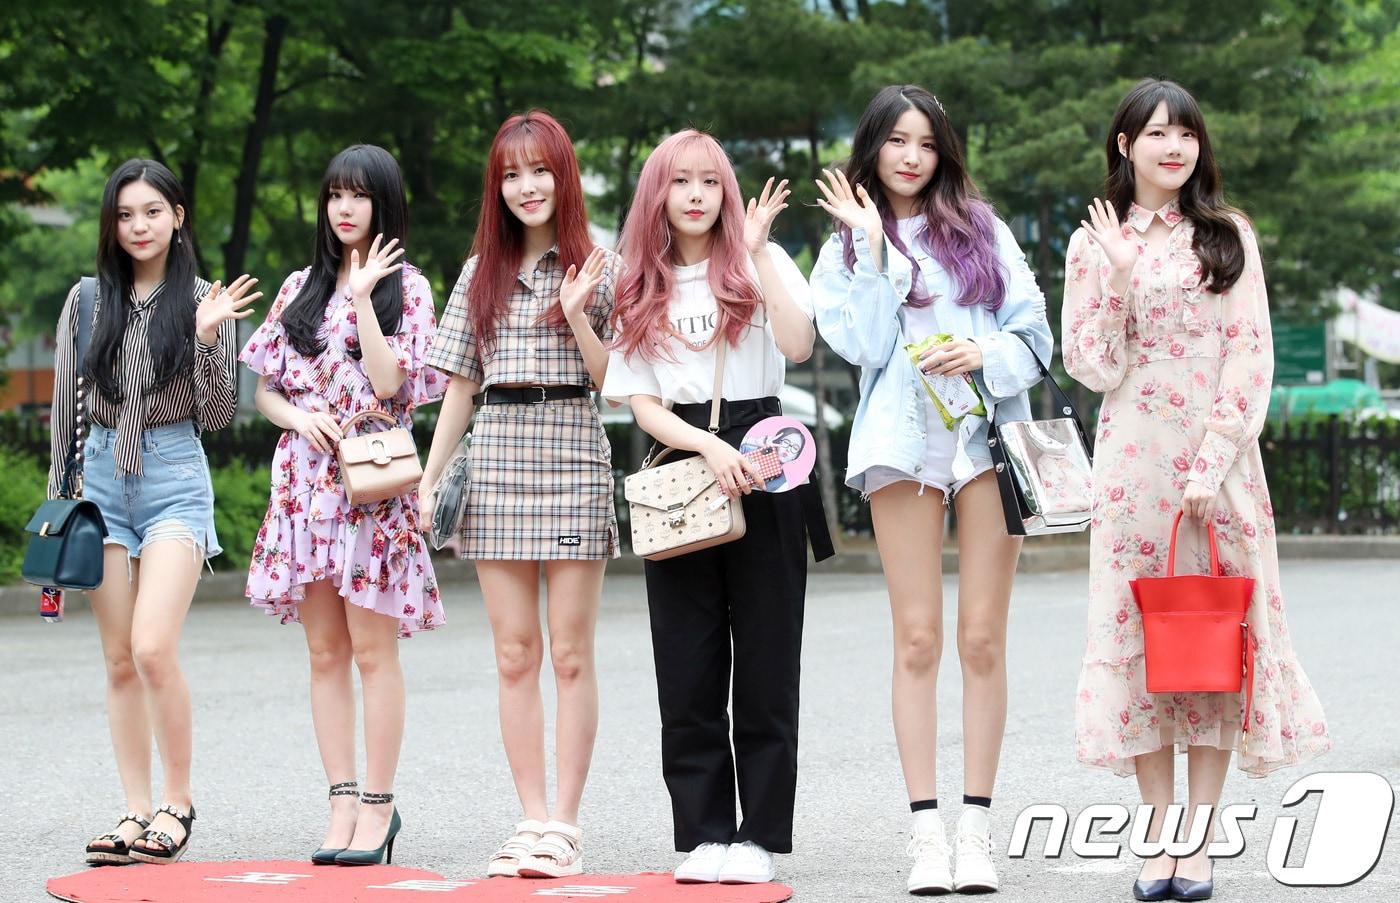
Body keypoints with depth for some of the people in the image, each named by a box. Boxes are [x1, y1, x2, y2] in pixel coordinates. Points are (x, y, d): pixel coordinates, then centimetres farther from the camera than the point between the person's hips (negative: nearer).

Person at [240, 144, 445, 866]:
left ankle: (378, 806, -1)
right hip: (305, 478, 4)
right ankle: (343, 802, 6)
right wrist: (299, 417, -6)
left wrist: (362, 295, -12)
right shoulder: (300, 288, 14)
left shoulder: (406, 287, 2)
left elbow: (388, 383, -11)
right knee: (325, 652, 3)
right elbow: (265, 388, 14)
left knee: (373, 649, -5)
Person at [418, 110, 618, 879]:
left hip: (573, 459, -4)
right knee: (514, 653, 3)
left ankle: (564, 823, -1)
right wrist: (428, 477, 9)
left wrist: (577, 317, -15)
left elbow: (613, 377, -1)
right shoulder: (482, 275, 14)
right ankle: (532, 818, 6)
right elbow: (461, 388, 15)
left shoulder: (598, 268, 3)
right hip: (497, 460, 4)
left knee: (569, 651, -3)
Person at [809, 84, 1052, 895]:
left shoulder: (982, 231, 14)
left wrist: (985, 357, -10)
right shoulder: (846, 248, 13)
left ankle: (977, 830, -1)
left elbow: (1036, 334, 9)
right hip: (904, 442, 0)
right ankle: (928, 832, -3)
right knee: (918, 639, -4)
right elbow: (864, 344, -4)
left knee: (983, 639, -3)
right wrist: (871, 242, -2)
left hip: (988, 435, 0)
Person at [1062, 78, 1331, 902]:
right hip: (1134, 459, 0)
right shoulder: (1096, 243, 6)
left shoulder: (1229, 237, 5)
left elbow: (1253, 359, -1)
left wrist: (1213, 464, -10)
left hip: (1221, 456, 0)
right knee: (1140, 632, -1)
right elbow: (1094, 368, -1)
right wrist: (1119, 279, -13)